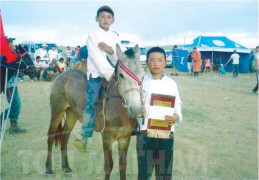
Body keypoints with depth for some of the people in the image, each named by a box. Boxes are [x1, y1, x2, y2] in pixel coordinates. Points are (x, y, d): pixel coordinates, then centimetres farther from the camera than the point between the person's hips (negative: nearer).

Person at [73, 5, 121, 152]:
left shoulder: (115, 38, 11)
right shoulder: (93, 36, 0)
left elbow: (119, 60, 4)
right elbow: (97, 58, -12)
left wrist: (111, 51, -17)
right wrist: (111, 74, -20)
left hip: (113, 74, 4)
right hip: (96, 74, -4)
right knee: (92, 103, -15)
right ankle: (85, 139, -17)